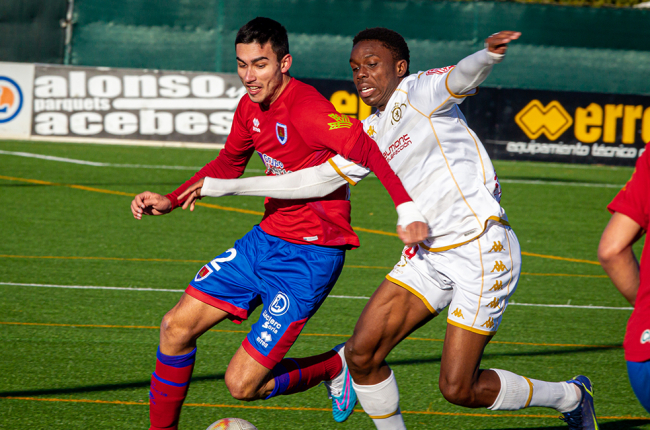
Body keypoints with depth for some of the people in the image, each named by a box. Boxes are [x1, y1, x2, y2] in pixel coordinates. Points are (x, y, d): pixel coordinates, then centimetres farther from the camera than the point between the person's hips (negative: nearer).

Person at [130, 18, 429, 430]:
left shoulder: (305, 109, -23)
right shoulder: (251, 107, 5)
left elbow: (368, 150, -35)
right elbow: (228, 164, 24)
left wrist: (409, 211, -48)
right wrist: (171, 201, 15)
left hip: (309, 257, -8)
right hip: (264, 241, 8)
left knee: (242, 384, -9)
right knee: (176, 327, 3)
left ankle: (337, 365, 16)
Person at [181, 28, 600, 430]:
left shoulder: (419, 92, -9)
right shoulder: (372, 133, 13)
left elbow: (460, 80, -31)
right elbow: (317, 180, 19)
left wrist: (487, 57, -56)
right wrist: (220, 186, 17)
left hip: (482, 250, -8)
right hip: (428, 255, 8)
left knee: (459, 388, -7)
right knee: (361, 352, -4)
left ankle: (571, 396, 16)